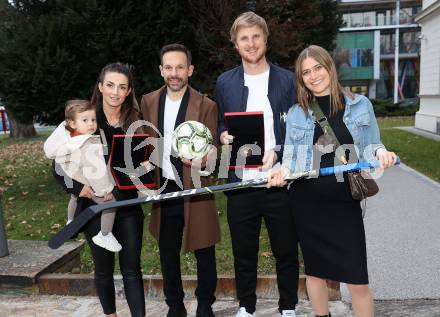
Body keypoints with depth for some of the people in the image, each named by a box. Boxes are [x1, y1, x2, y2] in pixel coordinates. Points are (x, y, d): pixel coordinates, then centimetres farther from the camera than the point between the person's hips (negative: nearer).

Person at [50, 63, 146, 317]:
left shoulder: (135, 122, 2)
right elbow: (60, 164, -2)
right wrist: (79, 187, -17)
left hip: (129, 205, 1)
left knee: (132, 268, 4)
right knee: (104, 268, 13)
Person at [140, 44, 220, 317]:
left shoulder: (206, 106, -7)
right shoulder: (148, 102, 5)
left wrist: (199, 161, -27)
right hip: (164, 190, 3)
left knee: (204, 252, 10)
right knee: (168, 254, 15)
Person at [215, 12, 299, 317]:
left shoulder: (287, 80, 1)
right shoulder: (225, 82, 8)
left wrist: (277, 152, -16)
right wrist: (224, 136, -7)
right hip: (241, 181, 2)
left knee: (286, 251, 11)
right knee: (244, 252, 14)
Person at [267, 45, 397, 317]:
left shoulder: (360, 105, 3)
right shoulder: (296, 113, 4)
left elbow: (369, 148, 8)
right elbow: (290, 156, 6)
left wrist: (380, 152, -15)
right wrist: (283, 171, -15)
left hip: (345, 200, -1)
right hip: (307, 202, 1)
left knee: (357, 279, -1)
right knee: (315, 270, 14)